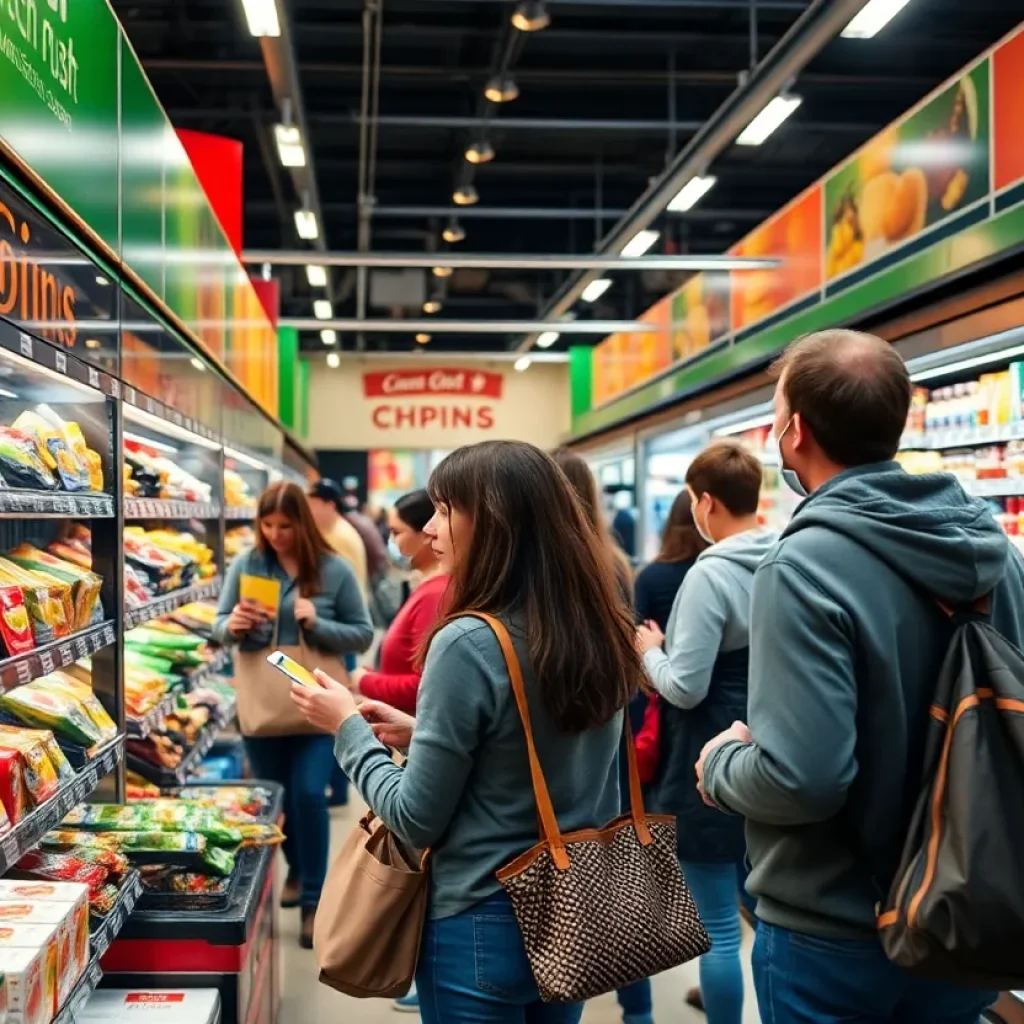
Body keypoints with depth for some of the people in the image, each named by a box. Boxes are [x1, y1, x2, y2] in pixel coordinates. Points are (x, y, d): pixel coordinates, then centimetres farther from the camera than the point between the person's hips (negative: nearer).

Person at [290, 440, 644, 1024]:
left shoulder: (469, 644, -22)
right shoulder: (600, 632, -1)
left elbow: (417, 821, -17)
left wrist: (349, 727, -4)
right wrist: (427, 735, 12)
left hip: (485, 922, -6)